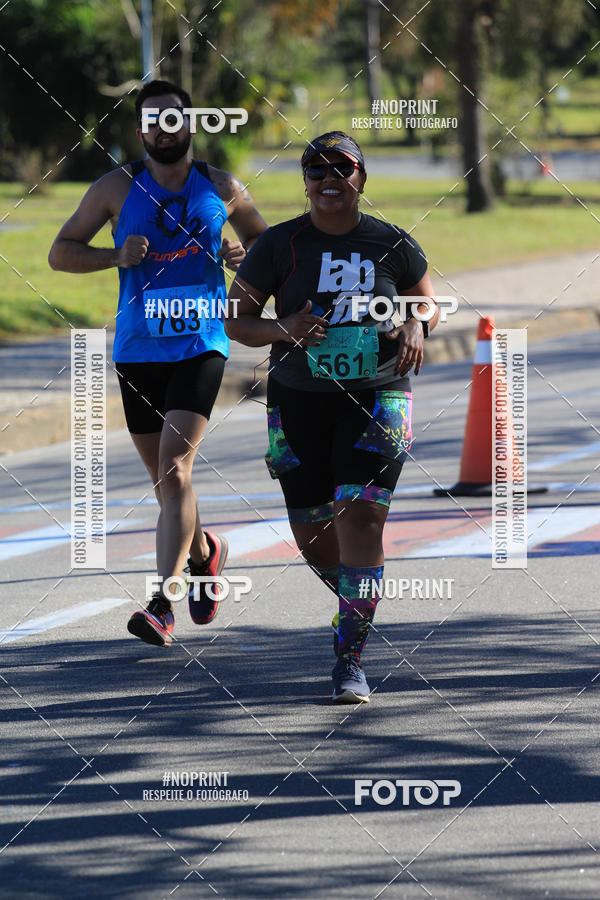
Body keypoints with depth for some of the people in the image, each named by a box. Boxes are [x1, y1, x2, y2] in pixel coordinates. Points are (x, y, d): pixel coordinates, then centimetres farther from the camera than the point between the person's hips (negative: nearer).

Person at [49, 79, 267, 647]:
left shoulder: (222, 189, 4)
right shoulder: (117, 188, 2)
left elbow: (265, 239, 20)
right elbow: (60, 252, 5)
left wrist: (244, 255, -3)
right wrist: (118, 256, -13)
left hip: (200, 346, -2)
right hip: (138, 349, 2)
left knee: (175, 468, -18)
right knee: (165, 477, 12)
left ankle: (161, 605, -22)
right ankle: (203, 553, 43)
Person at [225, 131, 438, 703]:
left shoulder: (392, 244, 0)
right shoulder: (280, 244, -3)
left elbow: (426, 301, 16)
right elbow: (235, 318, 1)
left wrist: (415, 327, -7)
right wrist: (284, 329, -18)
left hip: (376, 399, -1)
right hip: (299, 401, 1)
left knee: (361, 516, -17)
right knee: (313, 535, 7)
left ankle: (350, 661, -14)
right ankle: (354, 597, 42)